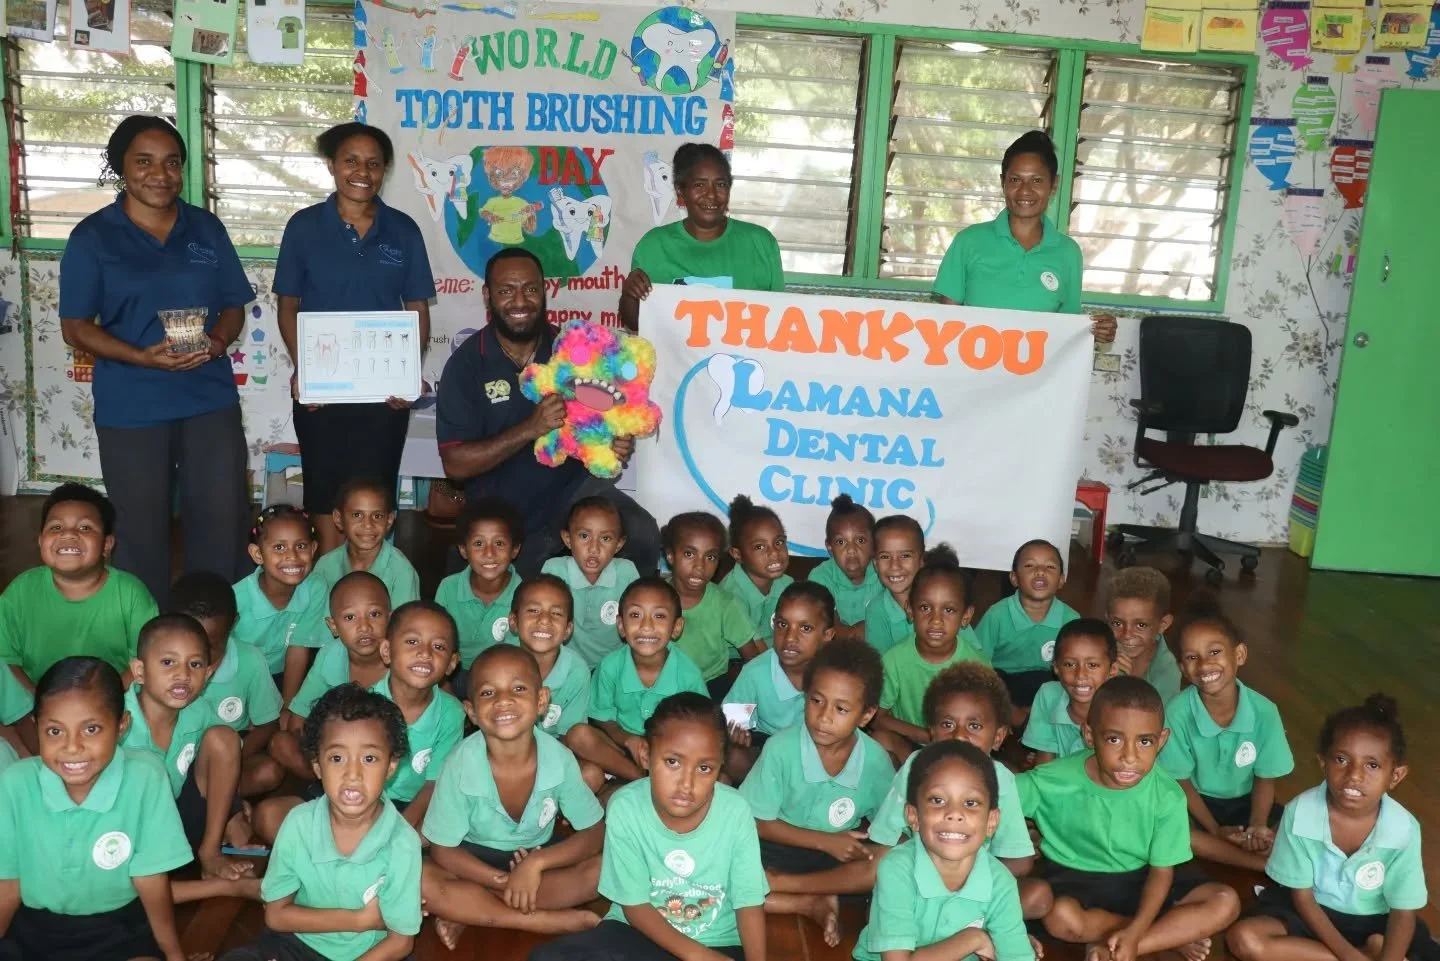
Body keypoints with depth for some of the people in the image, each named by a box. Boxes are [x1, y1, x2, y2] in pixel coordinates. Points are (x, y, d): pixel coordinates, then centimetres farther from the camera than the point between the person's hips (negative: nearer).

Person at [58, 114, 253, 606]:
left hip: (210, 399, 2)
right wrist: (142, 356, -19)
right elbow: (75, 327, -3)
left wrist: (219, 340, -12)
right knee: (141, 527, 9)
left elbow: (233, 306, 11)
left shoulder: (207, 228, 7)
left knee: (224, 518, 5)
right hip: (131, 408, -2)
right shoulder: (93, 236, -2)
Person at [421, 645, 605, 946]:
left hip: (536, 856, 2)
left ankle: (466, 912, -19)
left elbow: (594, 833, -13)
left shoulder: (558, 758, -22)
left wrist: (535, 864, -28)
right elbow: (443, 850, -15)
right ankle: (551, 920, -23)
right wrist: (504, 882, -26)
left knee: (604, 868, -24)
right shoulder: (461, 764, -24)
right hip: (477, 862, -1)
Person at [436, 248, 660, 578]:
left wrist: (620, 443, -16)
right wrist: (530, 429, -27)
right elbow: (455, 464, -15)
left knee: (643, 536, -23)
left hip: (574, 488, 1)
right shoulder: (466, 363, -8)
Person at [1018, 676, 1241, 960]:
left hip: (1140, 879, 2)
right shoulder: (1055, 781, -23)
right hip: (1078, 879, -2)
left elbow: (1161, 871, -12)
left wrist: (1134, 933, -24)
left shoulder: (1167, 796, -17)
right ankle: (1173, 934, -12)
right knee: (1061, 917, -35)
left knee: (1225, 902, -16)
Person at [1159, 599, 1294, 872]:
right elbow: (1181, 781, -13)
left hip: (1245, 802, 2)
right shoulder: (1177, 712, -24)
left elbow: (1265, 778, -7)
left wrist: (1257, 827, -20)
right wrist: (1215, 829, -18)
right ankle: (1270, 866, -21)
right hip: (1198, 802, -2)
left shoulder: (1264, 711, -19)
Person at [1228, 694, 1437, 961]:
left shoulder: (1403, 829, -21)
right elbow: (1302, 896, -12)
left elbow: (1403, 912, -12)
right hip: (1313, 911, 1)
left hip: (1373, 920, -1)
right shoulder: (1300, 813, -23)